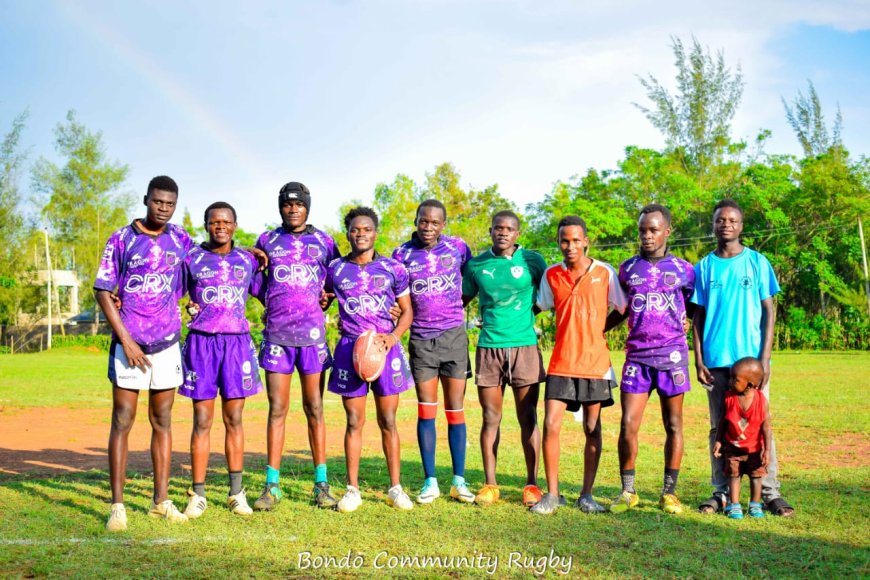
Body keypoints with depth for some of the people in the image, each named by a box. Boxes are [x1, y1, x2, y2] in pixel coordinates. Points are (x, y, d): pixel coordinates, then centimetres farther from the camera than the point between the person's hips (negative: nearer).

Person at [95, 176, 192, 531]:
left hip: (168, 342, 3)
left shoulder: (181, 239, 7)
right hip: (129, 342, -3)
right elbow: (102, 291, -4)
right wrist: (125, 338, -11)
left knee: (162, 421, 8)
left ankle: (161, 501, 16)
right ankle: (117, 505, 3)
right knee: (122, 421, -2)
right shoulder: (121, 239, -2)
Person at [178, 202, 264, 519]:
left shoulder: (247, 260, 10)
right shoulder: (190, 258, 4)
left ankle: (236, 492, 16)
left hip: (237, 342, 2)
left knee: (234, 419, 6)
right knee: (202, 421, 1)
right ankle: (198, 494, 10)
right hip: (201, 341, -2)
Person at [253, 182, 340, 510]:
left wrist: (322, 303, 6)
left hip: (312, 333, 0)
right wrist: (274, 306, 7)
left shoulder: (323, 242, 8)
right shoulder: (267, 241, 9)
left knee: (314, 409, 3)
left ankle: (321, 483, 9)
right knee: (277, 409, 0)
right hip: (276, 333, 1)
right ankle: (272, 485, 6)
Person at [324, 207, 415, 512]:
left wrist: (393, 336, -10)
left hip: (385, 347, 0)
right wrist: (321, 301, -4)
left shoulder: (393, 268, 3)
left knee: (388, 421, 5)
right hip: (350, 348, 0)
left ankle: (395, 487, 14)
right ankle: (353, 489, 12)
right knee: (354, 422, 4)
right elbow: (322, 303, 19)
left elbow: (407, 310, 6)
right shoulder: (335, 269, 5)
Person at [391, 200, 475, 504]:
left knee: (455, 409, 4)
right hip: (421, 339, 0)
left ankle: (459, 481, 12)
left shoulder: (458, 247, 1)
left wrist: (458, 308, 6)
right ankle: (430, 481, 13)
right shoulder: (402, 254, 1)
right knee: (426, 411, 3)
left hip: (454, 336, 0)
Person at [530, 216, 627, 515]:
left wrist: (593, 331, 3)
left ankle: (586, 495, 18)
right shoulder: (551, 274, 3)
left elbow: (620, 309, 7)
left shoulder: (605, 272, -2)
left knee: (592, 429, 6)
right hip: (561, 363, 1)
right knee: (551, 425, -6)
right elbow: (540, 306, 17)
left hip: (595, 363, -1)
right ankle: (552, 494, 6)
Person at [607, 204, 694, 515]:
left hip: (672, 355, -1)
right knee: (628, 425, -4)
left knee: (673, 425, 5)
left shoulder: (683, 270, 5)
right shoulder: (628, 268, 10)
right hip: (637, 356, 1)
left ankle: (669, 492, 16)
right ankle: (627, 491, 9)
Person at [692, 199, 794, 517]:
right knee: (719, 428, 7)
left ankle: (770, 493, 8)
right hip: (716, 360, 2)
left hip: (752, 358, -1)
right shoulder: (704, 267, 7)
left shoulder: (757, 262, 3)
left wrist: (765, 357, -7)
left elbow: (769, 312, 2)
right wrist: (699, 360, 1)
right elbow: (698, 317, 9)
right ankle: (721, 493, 13)